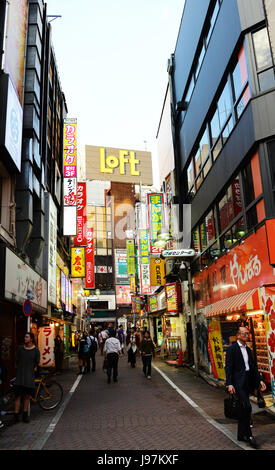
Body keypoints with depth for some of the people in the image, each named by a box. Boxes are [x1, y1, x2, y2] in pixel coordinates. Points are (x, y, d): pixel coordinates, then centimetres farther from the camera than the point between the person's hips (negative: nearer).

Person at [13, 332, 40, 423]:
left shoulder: (35, 350, -3)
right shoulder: (20, 348, 1)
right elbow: (16, 360, 12)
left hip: (29, 375, 0)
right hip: (20, 375, 0)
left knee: (27, 396, 5)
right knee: (18, 396, -2)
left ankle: (25, 415, 16)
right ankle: (16, 415, 5)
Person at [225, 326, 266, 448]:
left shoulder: (248, 349, 14)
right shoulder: (232, 349, -10)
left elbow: (253, 366, 16)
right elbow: (228, 367, -13)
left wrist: (259, 380, 6)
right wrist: (229, 384, -20)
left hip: (247, 382, 8)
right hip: (238, 382, -8)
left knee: (243, 409, 13)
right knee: (247, 407, -13)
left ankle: (241, 435, 23)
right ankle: (248, 435, 1)